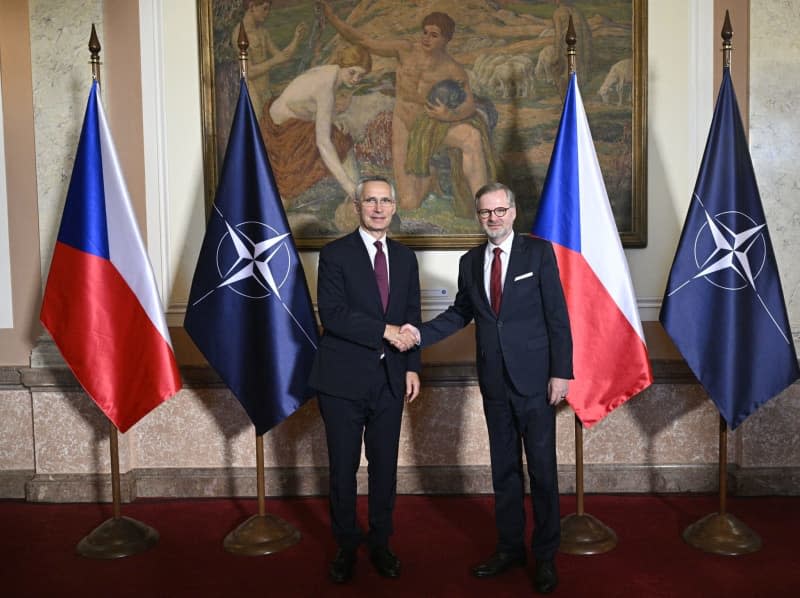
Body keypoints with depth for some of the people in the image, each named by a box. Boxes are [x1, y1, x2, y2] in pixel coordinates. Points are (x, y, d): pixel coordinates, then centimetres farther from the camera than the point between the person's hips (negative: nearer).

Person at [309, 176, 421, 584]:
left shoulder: (405, 257, 10)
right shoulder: (335, 254, -4)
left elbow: (412, 318, 12)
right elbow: (332, 313, -15)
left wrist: (412, 367, 4)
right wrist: (384, 331, -18)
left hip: (390, 379, 4)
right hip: (344, 379, -3)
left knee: (385, 466, 11)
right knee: (343, 468, 8)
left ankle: (380, 543, 28)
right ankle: (346, 547, 25)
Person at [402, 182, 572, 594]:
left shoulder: (539, 251, -4)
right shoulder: (470, 261, 9)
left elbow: (557, 315, -7)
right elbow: (460, 312, 14)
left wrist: (560, 372, -12)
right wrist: (422, 333, -1)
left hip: (534, 378, -4)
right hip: (495, 382, 4)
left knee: (542, 468, 3)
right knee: (503, 468, 13)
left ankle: (546, 556, 18)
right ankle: (509, 547, 28)